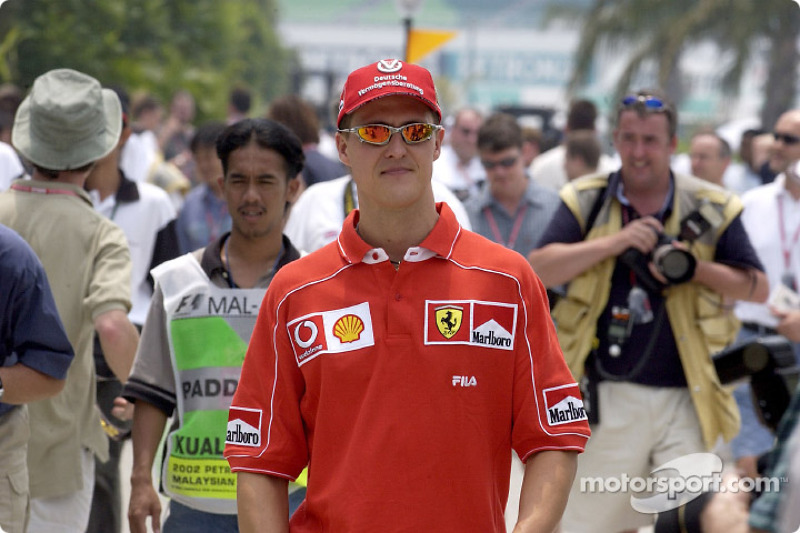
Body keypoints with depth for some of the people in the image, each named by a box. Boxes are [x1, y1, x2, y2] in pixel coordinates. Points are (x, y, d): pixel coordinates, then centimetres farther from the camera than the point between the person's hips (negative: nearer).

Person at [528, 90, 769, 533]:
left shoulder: (710, 209, 4)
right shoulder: (586, 201, 4)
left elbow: (758, 288, 5)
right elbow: (539, 270, -7)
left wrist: (696, 269, -11)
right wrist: (617, 241, -17)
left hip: (683, 398, -1)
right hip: (608, 398, 1)